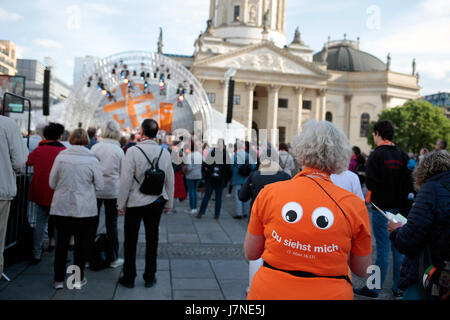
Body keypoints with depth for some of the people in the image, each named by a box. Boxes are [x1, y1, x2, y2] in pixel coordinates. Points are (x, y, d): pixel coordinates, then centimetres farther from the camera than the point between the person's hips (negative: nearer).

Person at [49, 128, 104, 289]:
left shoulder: (60, 157, -4)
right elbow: (99, 186, -3)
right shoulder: (92, 160, -9)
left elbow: (52, 183, 2)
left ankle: (59, 279, 21)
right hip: (85, 209, -2)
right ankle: (78, 279, 17)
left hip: (61, 207, 2)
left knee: (61, 243, 13)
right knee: (82, 244, 10)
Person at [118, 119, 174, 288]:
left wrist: (121, 203, -3)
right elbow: (170, 180, 3)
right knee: (152, 239, 12)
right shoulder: (164, 152, -2)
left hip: (135, 202, -3)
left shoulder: (133, 151, -13)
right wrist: (168, 203, 14)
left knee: (130, 241, 10)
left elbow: (126, 179, -13)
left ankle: (129, 278, 20)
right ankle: (150, 277, 21)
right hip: (156, 202, 3)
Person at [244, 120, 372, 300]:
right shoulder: (354, 205, -10)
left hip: (268, 292, 1)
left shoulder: (269, 193, -10)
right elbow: (361, 270, 1)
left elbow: (250, 254, 0)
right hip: (329, 294, 0)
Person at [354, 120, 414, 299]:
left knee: (383, 249, -2)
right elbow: (409, 185, 10)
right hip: (400, 208, 6)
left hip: (382, 208, -6)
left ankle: (374, 289, 8)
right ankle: (398, 288, 20)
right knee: (399, 248, 11)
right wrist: (402, 204, 18)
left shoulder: (377, 155, -11)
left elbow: (371, 184, -16)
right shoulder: (402, 156, 8)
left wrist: (367, 200, -1)